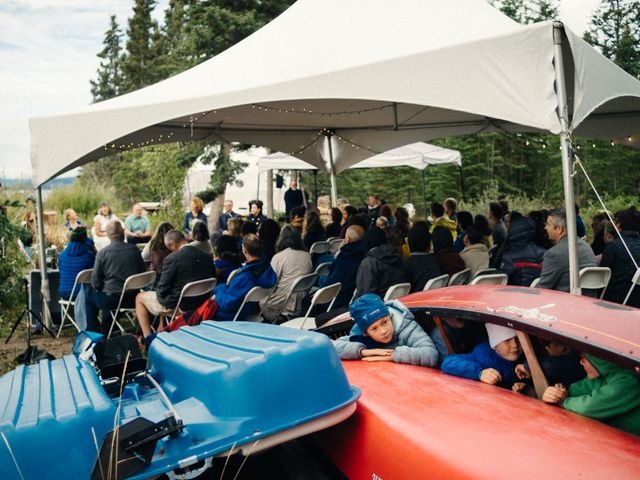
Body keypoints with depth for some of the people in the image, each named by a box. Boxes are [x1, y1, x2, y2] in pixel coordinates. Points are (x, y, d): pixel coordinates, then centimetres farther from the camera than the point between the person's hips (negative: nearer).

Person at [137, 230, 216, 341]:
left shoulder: (172, 259, -21)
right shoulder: (207, 257, -5)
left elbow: (162, 289, -15)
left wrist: (160, 294, 7)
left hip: (177, 307, -6)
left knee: (139, 297, 20)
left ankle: (147, 338, 17)